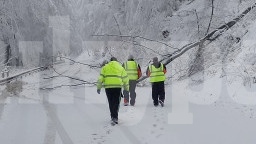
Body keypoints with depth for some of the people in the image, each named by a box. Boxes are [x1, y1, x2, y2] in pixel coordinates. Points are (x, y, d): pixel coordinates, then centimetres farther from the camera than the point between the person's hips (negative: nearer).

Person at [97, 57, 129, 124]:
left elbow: (101, 78, 4)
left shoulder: (105, 67, 11)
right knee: (116, 102, -1)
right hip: (118, 86, -1)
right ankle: (115, 117, -15)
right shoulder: (120, 68, 11)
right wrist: (126, 88, 20)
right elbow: (125, 78, 10)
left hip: (108, 87, 1)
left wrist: (99, 87, 8)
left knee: (111, 102, 12)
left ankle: (113, 116, 17)